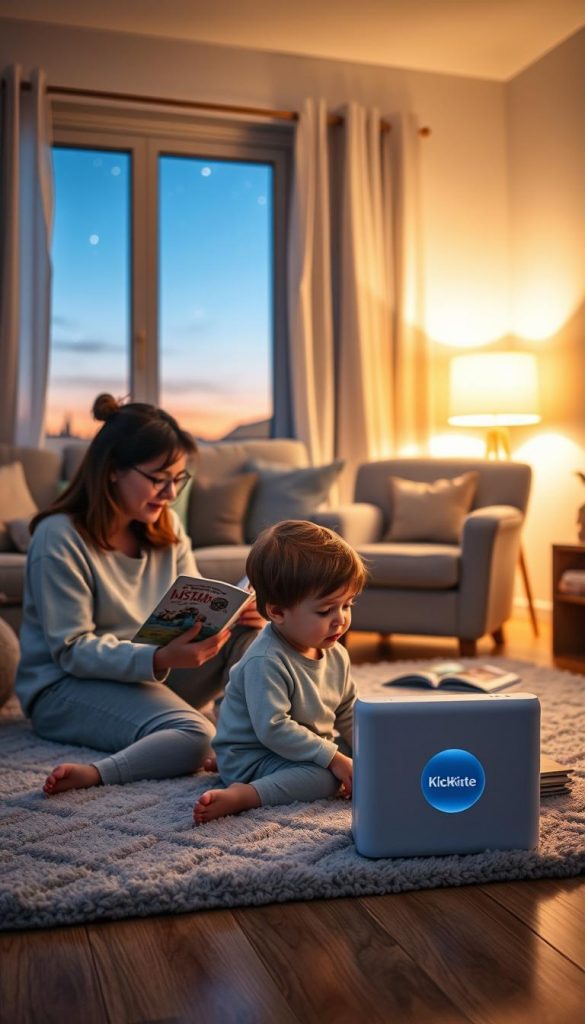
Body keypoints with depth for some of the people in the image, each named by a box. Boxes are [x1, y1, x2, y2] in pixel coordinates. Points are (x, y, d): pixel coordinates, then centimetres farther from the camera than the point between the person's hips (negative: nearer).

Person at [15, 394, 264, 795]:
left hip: (154, 670, 8)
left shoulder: (167, 526, 5)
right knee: (194, 739, -33)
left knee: (250, 630, -12)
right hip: (67, 685, -7)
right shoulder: (59, 537, -17)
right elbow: (72, 651, -20)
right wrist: (160, 659, -35)